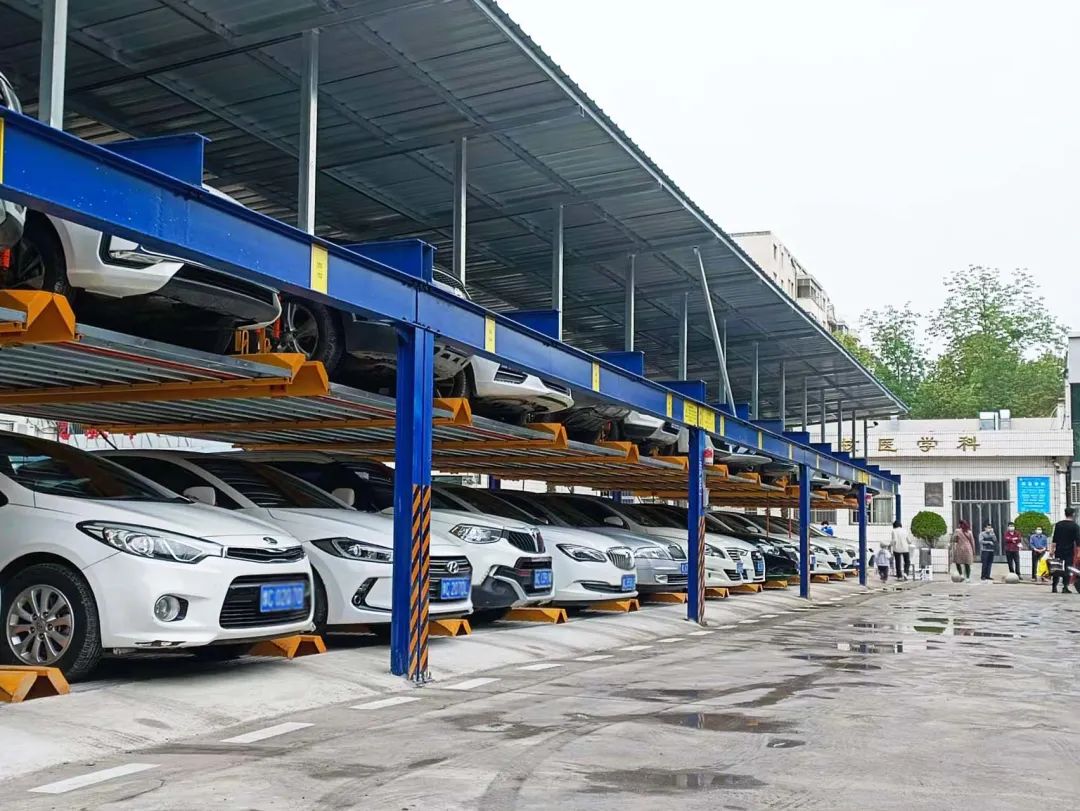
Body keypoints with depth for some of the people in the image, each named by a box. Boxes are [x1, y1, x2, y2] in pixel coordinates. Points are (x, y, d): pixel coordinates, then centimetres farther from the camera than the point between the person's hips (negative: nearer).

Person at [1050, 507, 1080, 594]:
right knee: (1067, 570, 1)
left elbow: (1054, 539, 3)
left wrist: (1052, 550, 6)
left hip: (1058, 551, 3)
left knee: (1056, 569, 10)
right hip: (1069, 552, -3)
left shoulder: (1058, 525, 4)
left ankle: (1054, 587, 8)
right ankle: (1065, 587, -5)